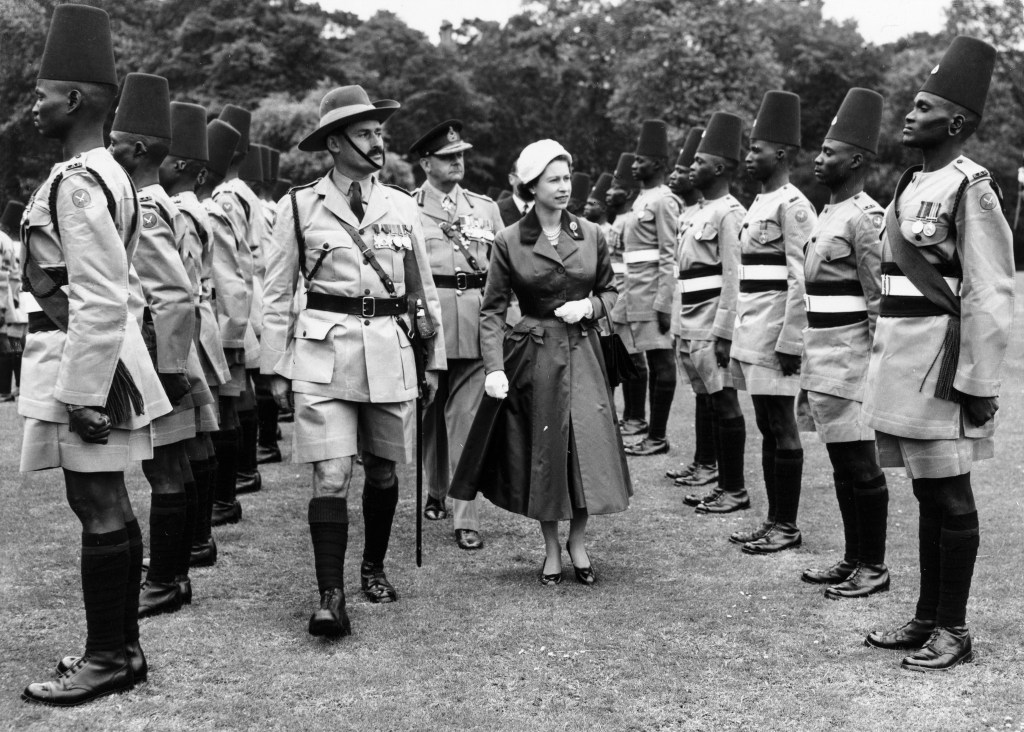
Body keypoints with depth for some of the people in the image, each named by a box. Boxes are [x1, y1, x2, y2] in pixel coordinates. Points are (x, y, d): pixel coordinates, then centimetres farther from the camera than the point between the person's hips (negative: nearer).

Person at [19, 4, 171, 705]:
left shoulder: (76, 183, -18)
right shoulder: (108, 173, 14)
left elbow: (100, 300, -23)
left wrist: (80, 393, -22)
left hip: (85, 357, -10)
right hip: (101, 356, 10)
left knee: (99, 508, -2)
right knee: (110, 505, 15)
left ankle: (108, 658, 8)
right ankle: (121, 646, 25)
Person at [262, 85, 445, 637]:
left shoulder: (402, 208, 9)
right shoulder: (299, 206, 0)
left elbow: (424, 290, 15)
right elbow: (277, 294, 3)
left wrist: (433, 360, 13)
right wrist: (277, 368, 0)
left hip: (390, 350, 3)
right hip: (323, 351, -3)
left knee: (382, 469, 12)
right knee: (331, 476, -9)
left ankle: (374, 568, 33)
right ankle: (330, 597, -4)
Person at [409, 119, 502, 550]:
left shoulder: (486, 208, 14)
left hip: (474, 323, 1)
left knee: (466, 416, -3)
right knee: (430, 412, 11)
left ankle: (467, 518, -2)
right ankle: (436, 492, 32)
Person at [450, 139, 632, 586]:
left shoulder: (591, 236, 2)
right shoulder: (509, 242, -5)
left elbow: (609, 290, 15)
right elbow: (492, 310, -3)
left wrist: (589, 306, -7)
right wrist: (494, 368, -13)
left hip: (582, 353, 2)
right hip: (532, 357, -2)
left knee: (589, 448, -3)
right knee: (542, 452, 5)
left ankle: (577, 542, 17)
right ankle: (551, 549, 22)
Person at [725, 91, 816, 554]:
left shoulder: (792, 205, -11)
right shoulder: (759, 203, 16)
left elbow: (801, 280, -16)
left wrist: (790, 341, -20)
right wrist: (728, 334, 18)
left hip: (776, 333, -9)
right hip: (750, 332, 9)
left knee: (781, 428, -2)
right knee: (767, 427, 12)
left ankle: (787, 526, 6)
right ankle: (773, 520, 19)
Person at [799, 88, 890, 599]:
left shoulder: (865, 217, -13)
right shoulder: (829, 212, 16)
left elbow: (880, 298, -16)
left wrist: (879, 366, -18)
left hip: (848, 355, -9)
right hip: (822, 354, 9)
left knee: (860, 463, -2)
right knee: (841, 462, 14)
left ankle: (874, 567, 8)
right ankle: (853, 558, 22)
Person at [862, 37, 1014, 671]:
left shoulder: (970, 187, -11)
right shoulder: (913, 183, 14)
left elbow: (990, 297, -15)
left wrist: (980, 383, -17)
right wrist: (886, 358, 15)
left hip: (941, 366, -8)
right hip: (902, 359, 8)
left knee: (950, 500, 1)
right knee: (929, 495, 15)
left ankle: (954, 631, 12)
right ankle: (928, 618, 24)